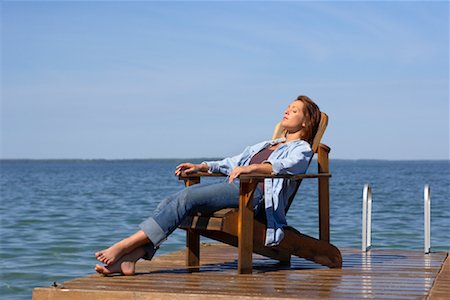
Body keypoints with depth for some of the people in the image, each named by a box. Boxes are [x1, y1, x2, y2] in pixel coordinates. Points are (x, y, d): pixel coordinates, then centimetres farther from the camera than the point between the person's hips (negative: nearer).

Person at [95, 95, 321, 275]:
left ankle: (123, 247, -32)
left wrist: (253, 167, -30)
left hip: (256, 192, -8)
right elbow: (234, 162, 36)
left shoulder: (301, 149, 11)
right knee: (171, 201, -16)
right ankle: (128, 260, -28)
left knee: (187, 197, -27)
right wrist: (201, 167, 21)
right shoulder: (267, 145, 37)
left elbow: (288, 165, -13)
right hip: (233, 186, 8)